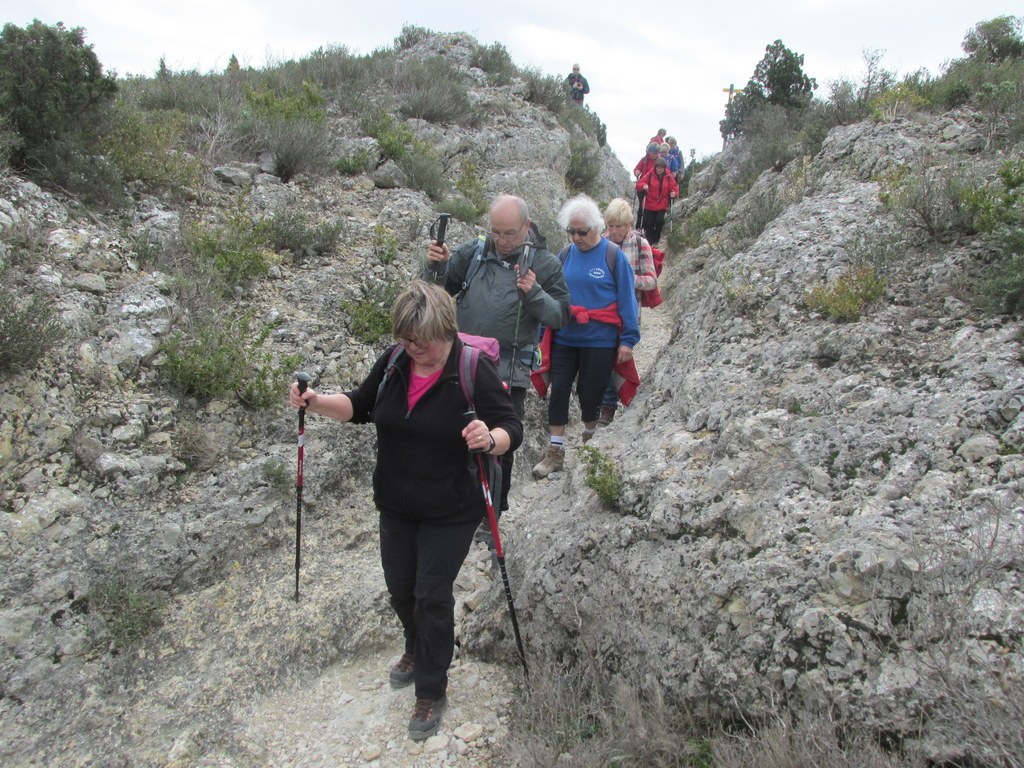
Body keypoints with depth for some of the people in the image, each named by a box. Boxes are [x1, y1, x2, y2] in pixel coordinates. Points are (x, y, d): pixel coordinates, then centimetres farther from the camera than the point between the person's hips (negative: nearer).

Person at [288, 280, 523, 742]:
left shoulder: (473, 372, -20)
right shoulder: (394, 362, -4)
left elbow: (512, 430, -20)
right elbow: (360, 407, 8)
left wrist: (491, 439, -43)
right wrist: (316, 402, -10)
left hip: (450, 512, -5)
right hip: (395, 505, 6)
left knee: (432, 595, 2)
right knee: (399, 586, 18)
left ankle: (432, 692, 24)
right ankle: (417, 650, 50)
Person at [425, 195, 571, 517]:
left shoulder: (544, 263, 0)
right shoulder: (473, 252, 4)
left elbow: (560, 316, -1)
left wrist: (534, 294, -19)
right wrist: (435, 266, -12)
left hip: (509, 372, -2)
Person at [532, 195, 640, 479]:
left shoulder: (613, 255, -7)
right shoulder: (566, 254, 4)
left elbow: (627, 299, -6)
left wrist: (628, 339, -9)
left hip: (599, 341, -3)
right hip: (564, 338, 3)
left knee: (590, 392, 8)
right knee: (558, 391, 0)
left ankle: (590, 439, 34)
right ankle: (556, 452, 10)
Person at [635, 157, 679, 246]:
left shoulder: (669, 177, -2)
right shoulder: (650, 175, -5)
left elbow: (675, 188, 3)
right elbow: (639, 183, -6)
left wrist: (674, 193, -19)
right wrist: (643, 186, -28)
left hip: (662, 205, 0)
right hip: (650, 205, 0)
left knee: (660, 221, -17)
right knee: (649, 223, 0)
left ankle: (655, 241, 1)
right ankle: (649, 242, 17)